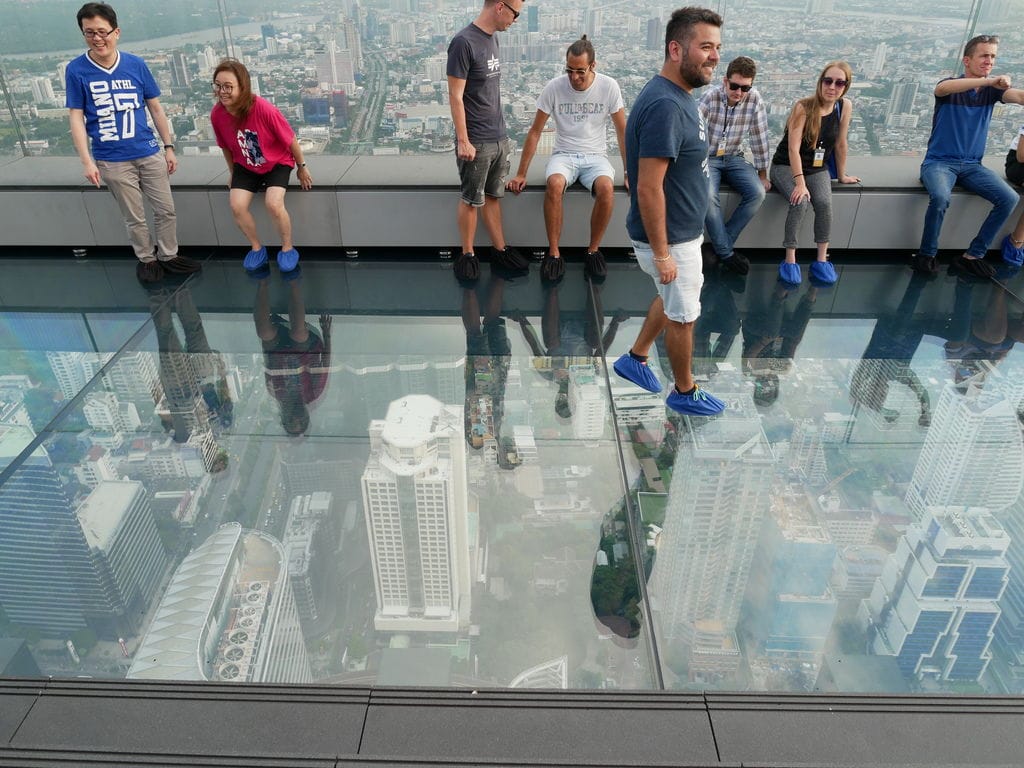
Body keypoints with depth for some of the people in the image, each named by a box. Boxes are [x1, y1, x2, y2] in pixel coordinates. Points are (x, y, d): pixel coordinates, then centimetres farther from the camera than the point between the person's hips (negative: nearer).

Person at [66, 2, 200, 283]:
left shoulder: (136, 65, -1)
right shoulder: (76, 70, -6)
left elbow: (155, 108, 6)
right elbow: (76, 118, -5)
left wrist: (169, 147, 5)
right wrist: (87, 161, -11)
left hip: (150, 154, 2)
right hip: (112, 161, -2)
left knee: (166, 209, 10)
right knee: (134, 218, 9)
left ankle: (168, 255, 29)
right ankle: (146, 259, 28)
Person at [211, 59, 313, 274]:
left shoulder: (264, 109, -30)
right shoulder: (217, 114, -17)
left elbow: (290, 139, -16)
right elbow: (226, 146, 2)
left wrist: (302, 168, -6)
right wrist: (232, 172, 13)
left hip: (277, 162, -4)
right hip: (245, 167, 4)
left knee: (273, 204, -26)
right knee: (237, 206, -16)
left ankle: (288, 248, 1)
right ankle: (256, 248, 11)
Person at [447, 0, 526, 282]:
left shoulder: (492, 38, 9)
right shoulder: (464, 42, -15)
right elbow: (455, 96, -15)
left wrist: (500, 132, 17)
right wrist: (463, 141, -16)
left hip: (499, 138, 7)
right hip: (476, 143, -7)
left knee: (493, 196, 14)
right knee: (471, 201, 4)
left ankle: (500, 248, 23)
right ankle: (467, 254, 17)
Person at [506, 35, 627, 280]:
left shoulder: (609, 87, -7)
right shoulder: (554, 88, -8)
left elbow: (622, 131, 1)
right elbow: (535, 132, -2)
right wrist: (521, 174, -3)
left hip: (595, 156, 0)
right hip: (564, 155, 0)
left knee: (606, 188, -34)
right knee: (554, 184, -36)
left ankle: (593, 250, -13)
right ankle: (554, 253, -21)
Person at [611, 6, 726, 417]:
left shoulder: (677, 95, 5)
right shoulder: (665, 105, -27)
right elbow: (648, 188, -29)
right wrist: (661, 253, -24)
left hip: (682, 231, 10)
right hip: (671, 238, -9)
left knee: (673, 299, 26)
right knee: (683, 315, 8)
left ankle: (635, 358, 41)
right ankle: (684, 393, 29)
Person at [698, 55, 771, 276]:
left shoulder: (754, 99, -7)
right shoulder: (710, 97, -16)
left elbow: (759, 137, -2)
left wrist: (762, 174, 0)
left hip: (734, 158, 3)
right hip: (707, 157, -3)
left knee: (758, 193, -21)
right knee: (708, 196, -31)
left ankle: (723, 243, -9)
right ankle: (725, 252, -14)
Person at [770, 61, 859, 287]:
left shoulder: (845, 106, -5)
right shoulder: (803, 107, -16)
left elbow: (840, 144, 5)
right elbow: (793, 148, -22)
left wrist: (841, 175, 12)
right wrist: (800, 182, -31)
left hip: (817, 168, 3)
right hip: (786, 166, -3)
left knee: (824, 203, -26)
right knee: (800, 202, -31)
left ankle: (822, 260, -16)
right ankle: (790, 260, -21)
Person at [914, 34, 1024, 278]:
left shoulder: (992, 89, 6)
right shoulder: (951, 86, -5)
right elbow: (942, 88, -32)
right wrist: (988, 80, -44)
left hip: (972, 165, 5)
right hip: (939, 162, -5)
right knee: (940, 198, -35)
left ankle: (973, 256, -4)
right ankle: (926, 255, -13)